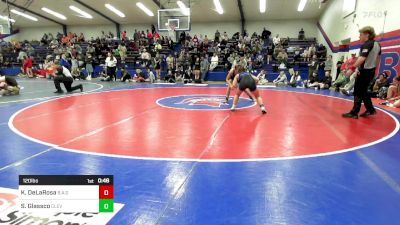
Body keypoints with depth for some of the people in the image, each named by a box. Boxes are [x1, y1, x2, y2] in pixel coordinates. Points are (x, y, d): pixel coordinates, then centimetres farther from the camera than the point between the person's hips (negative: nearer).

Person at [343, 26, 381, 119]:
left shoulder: (366, 44, -15)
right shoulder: (377, 44, 13)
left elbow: (362, 58, -28)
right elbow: (377, 59, 19)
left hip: (364, 71, -9)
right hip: (371, 71, 9)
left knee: (358, 92, -5)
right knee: (363, 91, 20)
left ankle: (354, 113, -3)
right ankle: (370, 110, 24)